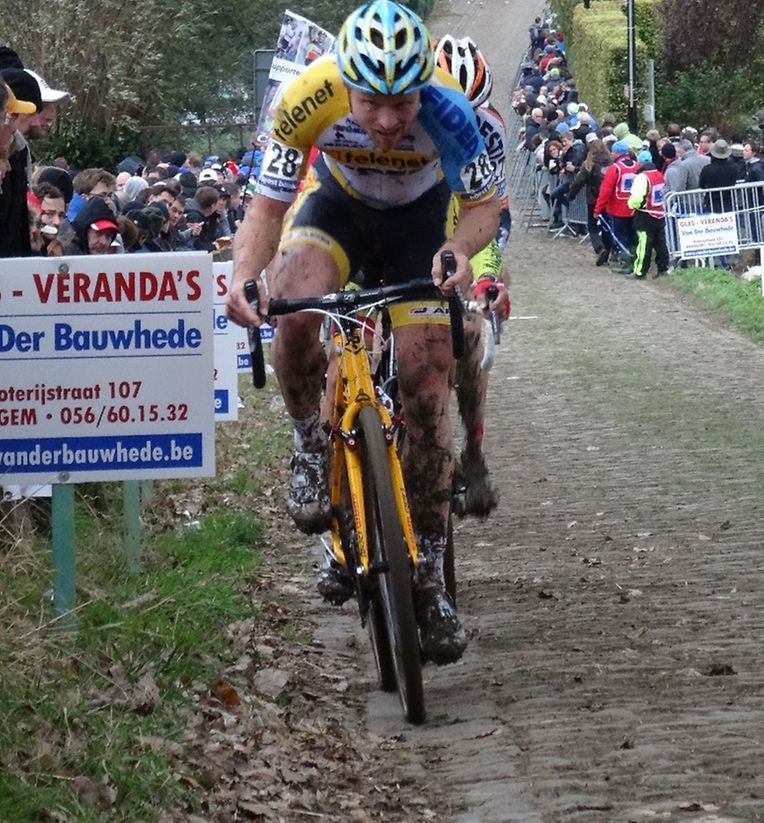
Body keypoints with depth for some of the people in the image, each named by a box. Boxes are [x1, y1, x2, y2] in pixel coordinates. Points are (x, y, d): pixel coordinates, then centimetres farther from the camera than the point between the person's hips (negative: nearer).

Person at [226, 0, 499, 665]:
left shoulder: (446, 111, -33)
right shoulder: (310, 100, -33)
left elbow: (485, 205, -18)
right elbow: (268, 205, -21)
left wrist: (458, 251, -40)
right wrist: (244, 275, -40)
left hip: (420, 220, 0)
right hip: (338, 206, 0)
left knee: (427, 402, -6)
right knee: (292, 310, -33)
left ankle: (429, 572, 5)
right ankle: (311, 448, -7)